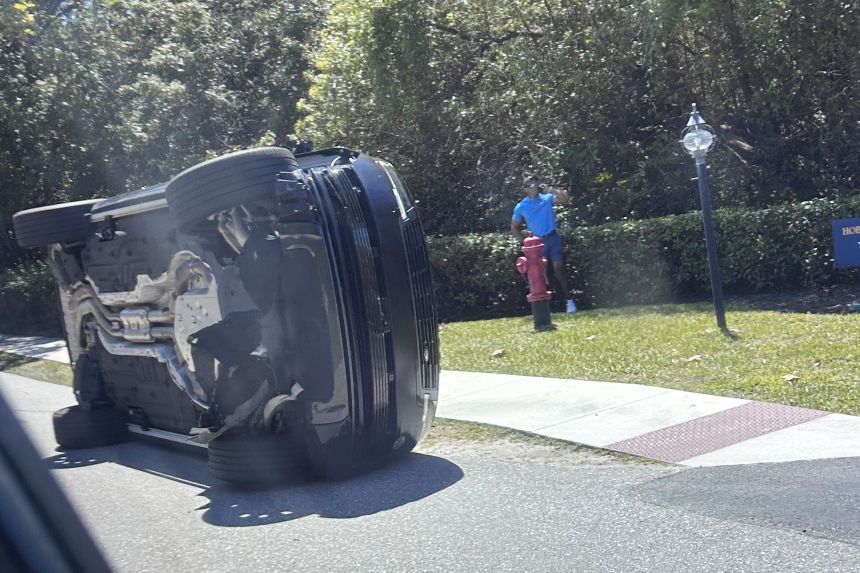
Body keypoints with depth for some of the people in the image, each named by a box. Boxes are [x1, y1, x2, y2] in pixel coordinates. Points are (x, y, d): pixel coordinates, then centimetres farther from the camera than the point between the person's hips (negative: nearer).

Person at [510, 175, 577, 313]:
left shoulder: (547, 198, 3)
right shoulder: (521, 207, 3)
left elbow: (564, 198, -13)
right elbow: (514, 227, 12)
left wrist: (553, 190, -25)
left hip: (553, 238, -1)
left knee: (558, 268, -8)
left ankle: (569, 300, -5)